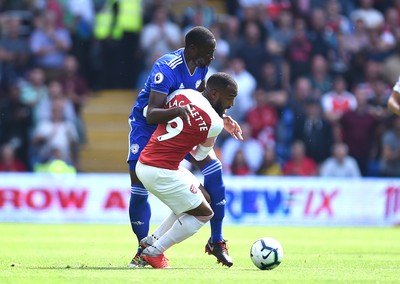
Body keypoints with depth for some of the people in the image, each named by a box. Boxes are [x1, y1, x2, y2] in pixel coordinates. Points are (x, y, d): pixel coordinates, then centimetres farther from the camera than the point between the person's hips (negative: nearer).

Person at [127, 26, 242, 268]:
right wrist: (177, 110, -58)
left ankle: (217, 241, 1)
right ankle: (144, 250, 12)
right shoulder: (166, 69, -33)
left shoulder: (201, 66, -10)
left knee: (213, 170, -10)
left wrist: (221, 118, -3)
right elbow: (151, 114, -40)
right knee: (139, 188, -10)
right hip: (146, 124, -6)